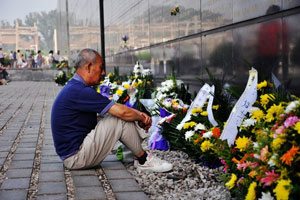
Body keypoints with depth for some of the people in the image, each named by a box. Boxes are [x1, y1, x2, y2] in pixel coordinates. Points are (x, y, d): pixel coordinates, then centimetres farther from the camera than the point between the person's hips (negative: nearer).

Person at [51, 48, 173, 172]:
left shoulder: (75, 88, 12)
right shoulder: (79, 91, -22)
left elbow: (115, 107, 12)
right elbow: (122, 112, -23)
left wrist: (138, 114, -1)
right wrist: (142, 118, -4)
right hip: (75, 158, -11)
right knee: (122, 119, -15)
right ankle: (144, 160, 2)